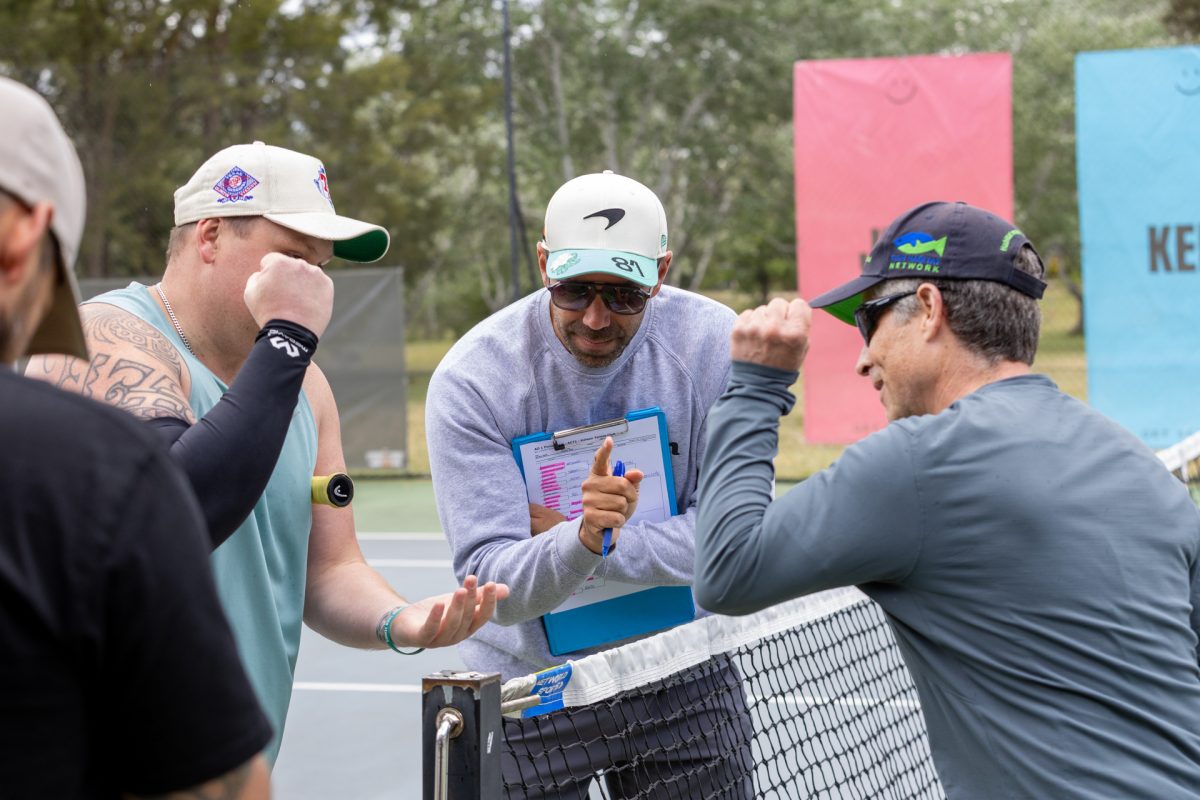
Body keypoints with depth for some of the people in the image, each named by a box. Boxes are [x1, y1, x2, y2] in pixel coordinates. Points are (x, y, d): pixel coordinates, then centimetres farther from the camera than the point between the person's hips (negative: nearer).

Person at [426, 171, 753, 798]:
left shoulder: (711, 342, -13)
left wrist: (584, 539, -21)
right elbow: (492, 585, -22)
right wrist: (584, 540, -41)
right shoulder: (470, 379, -18)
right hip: (530, 688, -1)